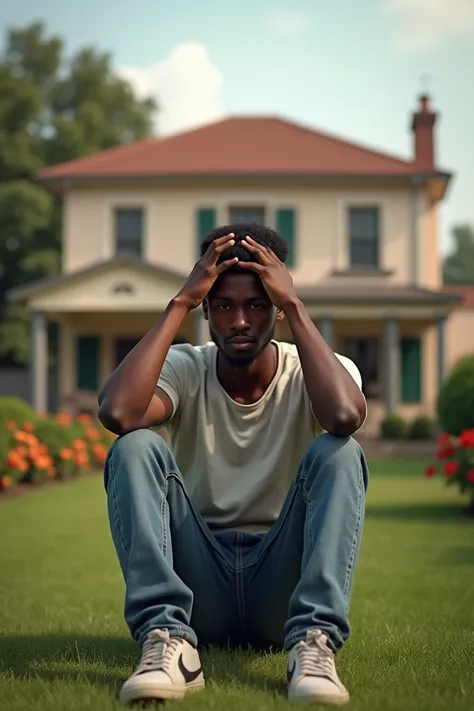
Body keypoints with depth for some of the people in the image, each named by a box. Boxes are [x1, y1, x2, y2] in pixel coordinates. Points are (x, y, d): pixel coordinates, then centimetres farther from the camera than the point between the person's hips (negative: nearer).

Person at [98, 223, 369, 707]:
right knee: (135, 447, -22)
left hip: (281, 585, -1)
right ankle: (168, 640, -31)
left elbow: (345, 415, -31)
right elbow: (117, 413, -26)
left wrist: (295, 306, -22)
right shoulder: (184, 368, -2)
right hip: (199, 585, 1)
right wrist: (179, 304, -18)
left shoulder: (309, 373, -4)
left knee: (338, 451, -25)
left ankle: (314, 643, -32)